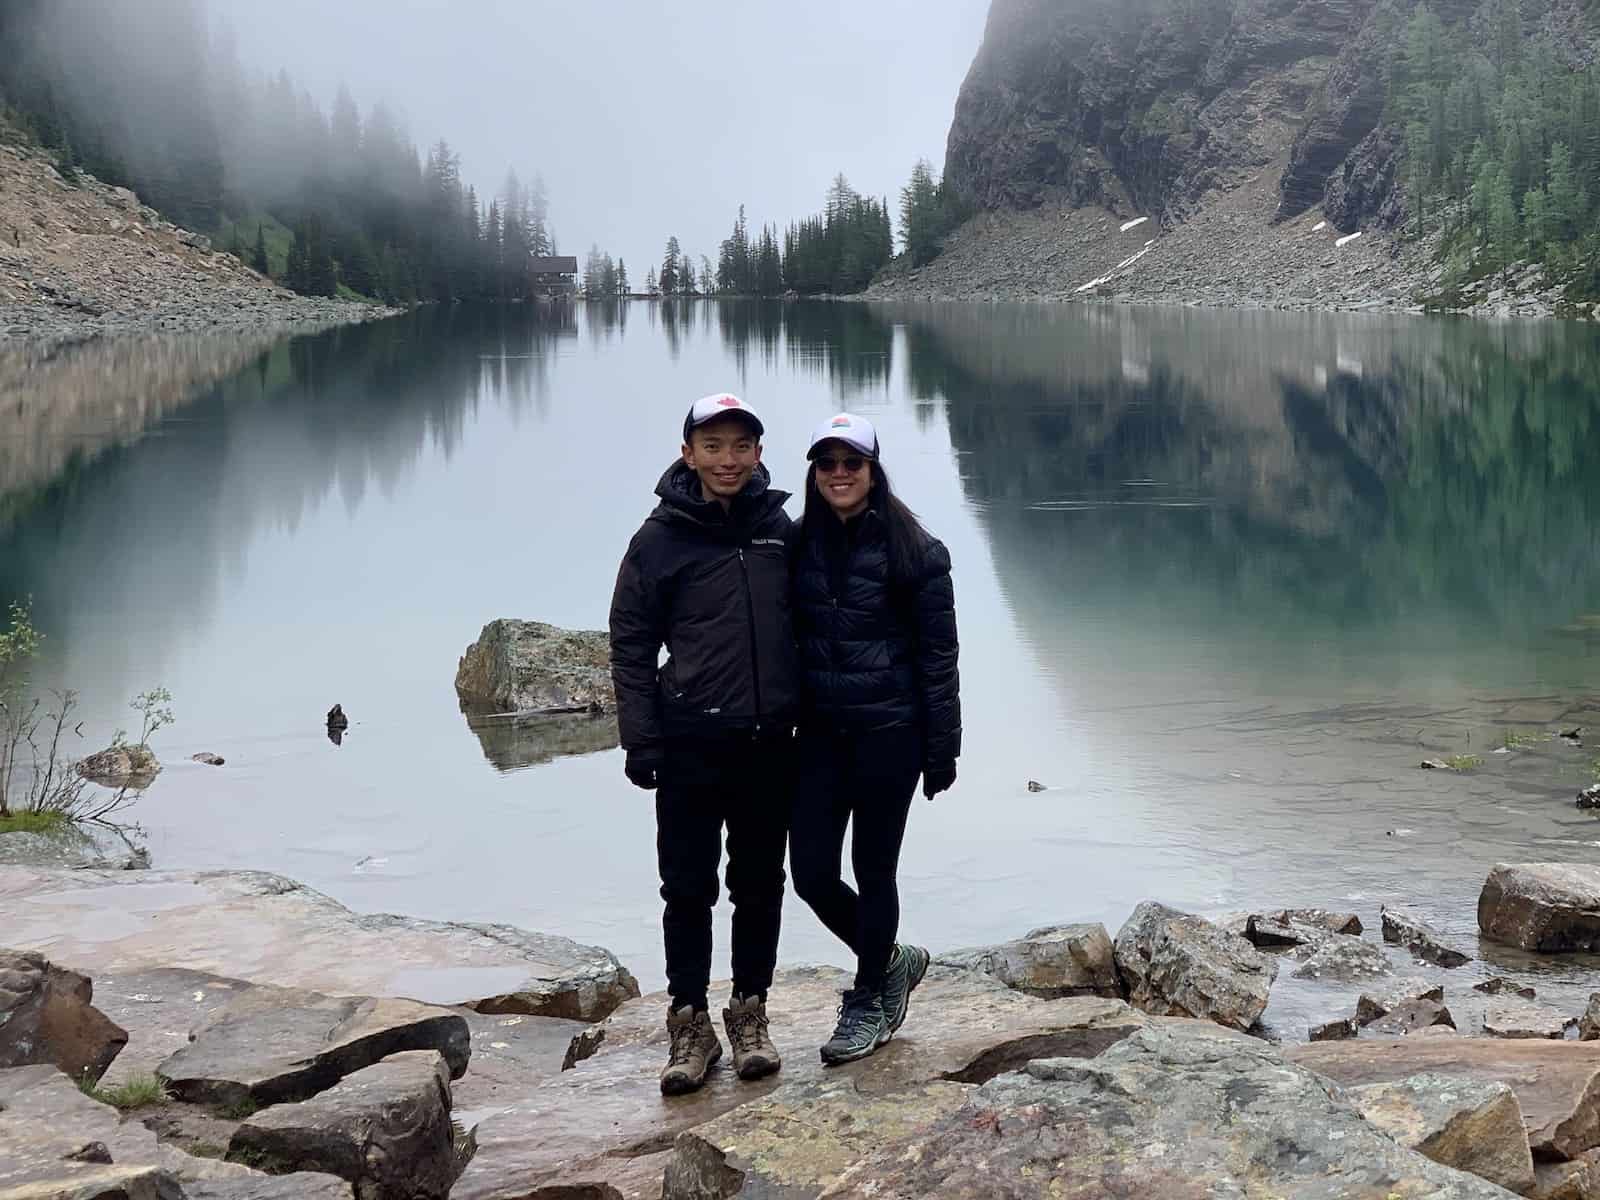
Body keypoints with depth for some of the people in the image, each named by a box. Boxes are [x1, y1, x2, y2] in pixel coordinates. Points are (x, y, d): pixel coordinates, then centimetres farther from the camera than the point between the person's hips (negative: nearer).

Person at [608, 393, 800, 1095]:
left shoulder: (778, 528, 6)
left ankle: (749, 1013, 22)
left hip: (769, 745, 3)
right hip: (690, 746, -3)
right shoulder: (661, 539, -5)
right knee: (689, 889, 2)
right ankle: (690, 1023, 13)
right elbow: (631, 644, -3)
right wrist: (640, 741, -8)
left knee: (760, 885, 10)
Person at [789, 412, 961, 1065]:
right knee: (812, 872, 3)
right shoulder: (802, 545, 5)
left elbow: (938, 653, -6)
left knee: (873, 870, 5)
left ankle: (868, 1002, 23)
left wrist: (942, 750, -7)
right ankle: (892, 960, 29)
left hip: (888, 732, -4)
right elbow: (789, 639, 11)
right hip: (819, 733, 4)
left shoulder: (914, 551, -7)